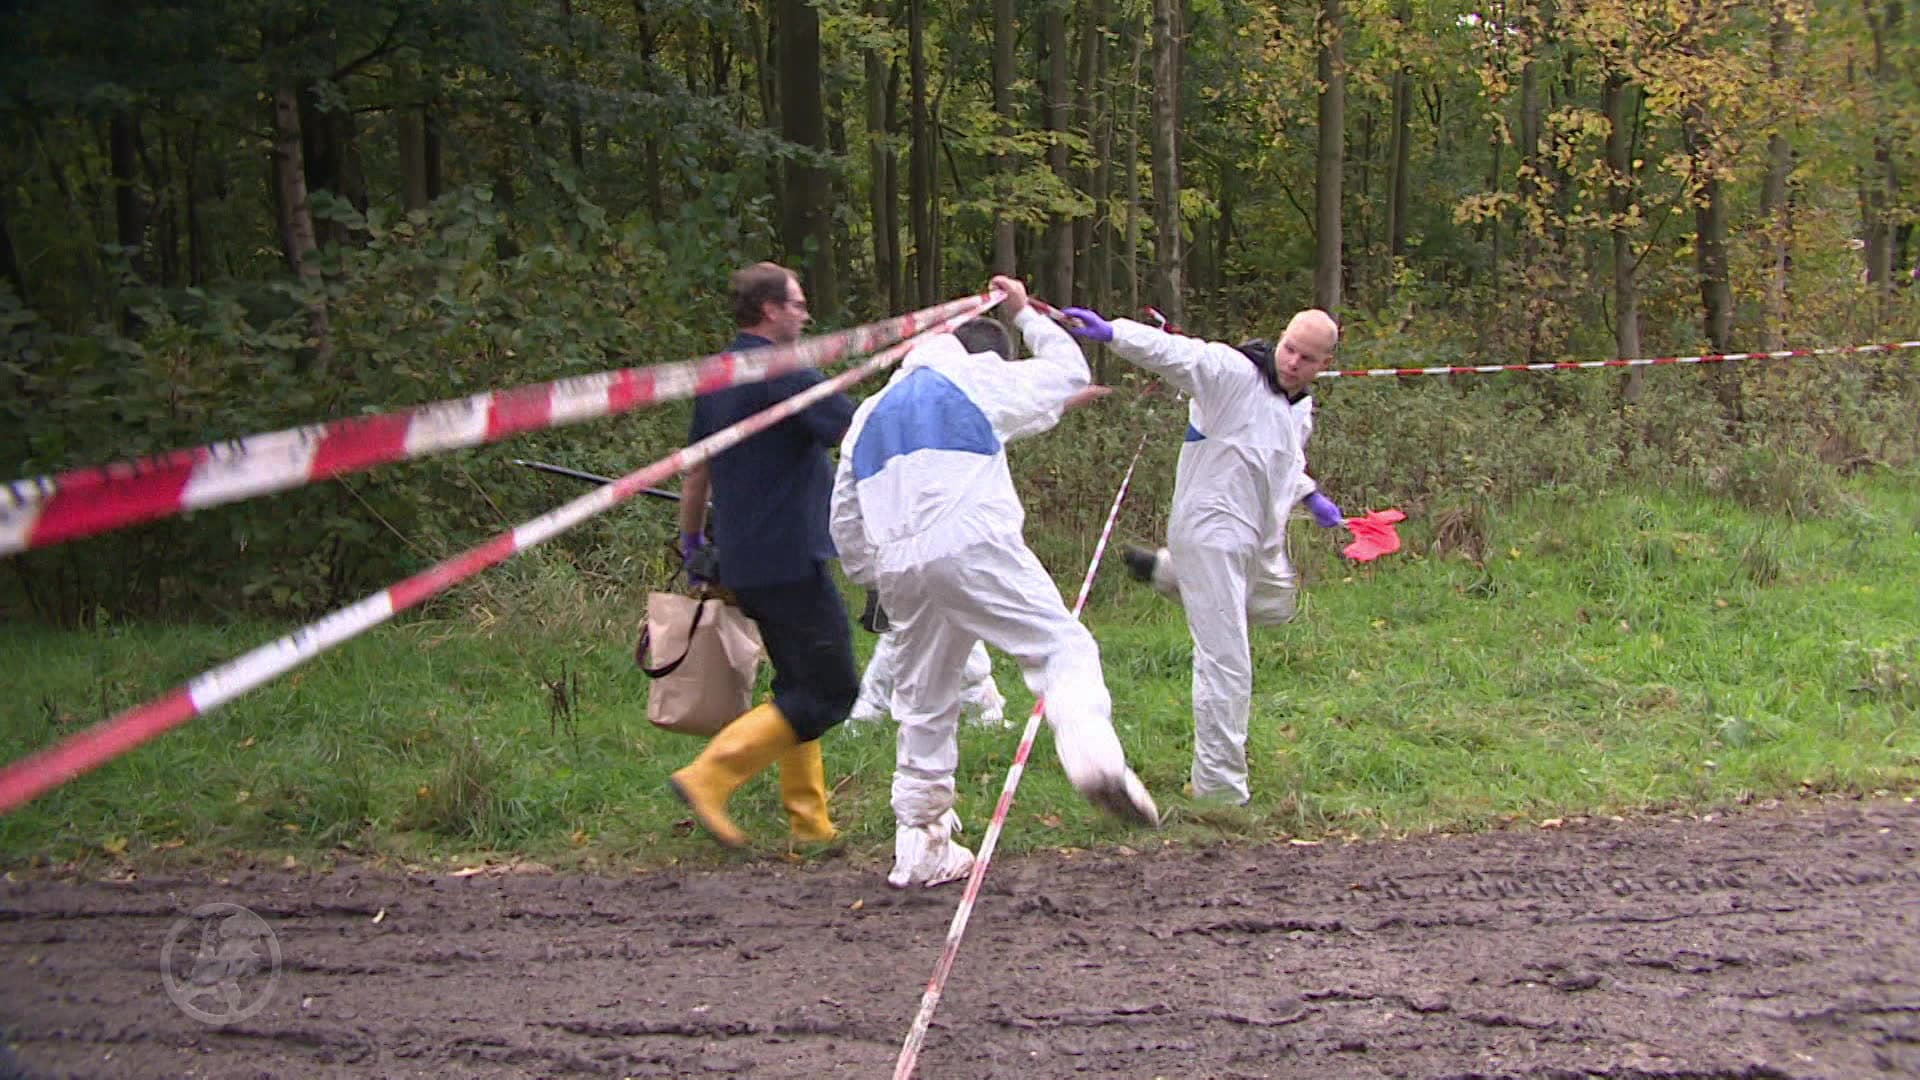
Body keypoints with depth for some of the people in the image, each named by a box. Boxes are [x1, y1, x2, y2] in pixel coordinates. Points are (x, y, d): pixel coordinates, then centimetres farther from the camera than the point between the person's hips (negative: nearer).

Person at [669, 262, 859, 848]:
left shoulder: (716, 382, 13)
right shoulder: (786, 375, -14)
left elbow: (695, 473, 21)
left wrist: (692, 542, 33)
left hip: (744, 561, 9)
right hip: (789, 559, -9)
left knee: (800, 684, 17)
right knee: (829, 690, -4)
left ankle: (808, 820, 17)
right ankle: (710, 777, -10)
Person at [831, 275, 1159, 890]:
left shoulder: (872, 412, 28)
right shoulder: (981, 381, 14)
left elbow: (846, 521, 26)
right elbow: (1069, 372, 30)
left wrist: (876, 579, 35)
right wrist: (1025, 315, 42)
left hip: (899, 567, 5)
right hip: (971, 547, -5)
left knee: (924, 705, 15)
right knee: (1063, 647, -7)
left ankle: (920, 847, 18)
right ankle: (1091, 750, -38)